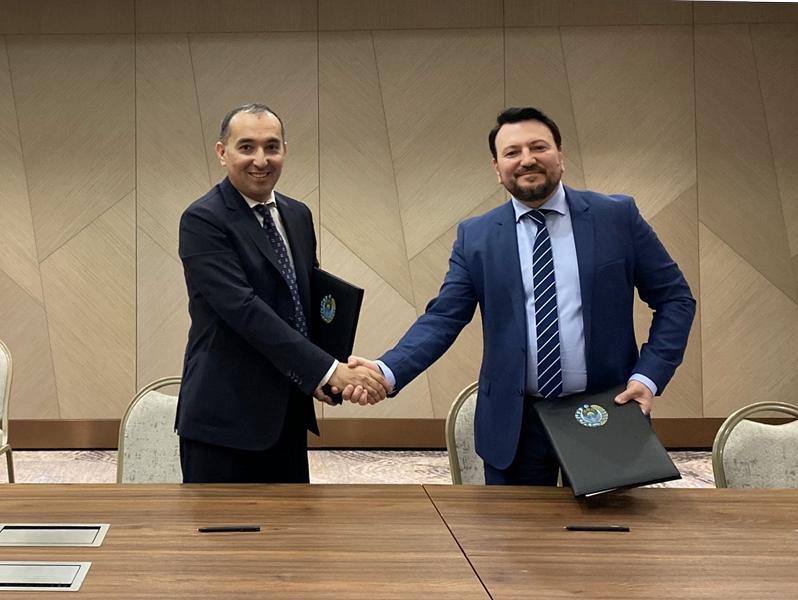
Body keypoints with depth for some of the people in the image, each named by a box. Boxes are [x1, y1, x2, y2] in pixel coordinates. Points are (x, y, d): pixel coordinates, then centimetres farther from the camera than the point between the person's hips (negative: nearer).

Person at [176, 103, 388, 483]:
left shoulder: (298, 216, 11)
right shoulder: (203, 221, -13)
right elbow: (243, 308, -22)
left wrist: (320, 376, 0)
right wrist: (329, 370, -26)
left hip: (287, 414, 7)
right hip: (224, 418, -7)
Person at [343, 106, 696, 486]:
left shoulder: (617, 217, -1)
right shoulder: (475, 237, 1)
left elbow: (675, 298, 4)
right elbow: (443, 318, -3)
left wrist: (648, 376, -8)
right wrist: (388, 372, -20)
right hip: (515, 423, 0)